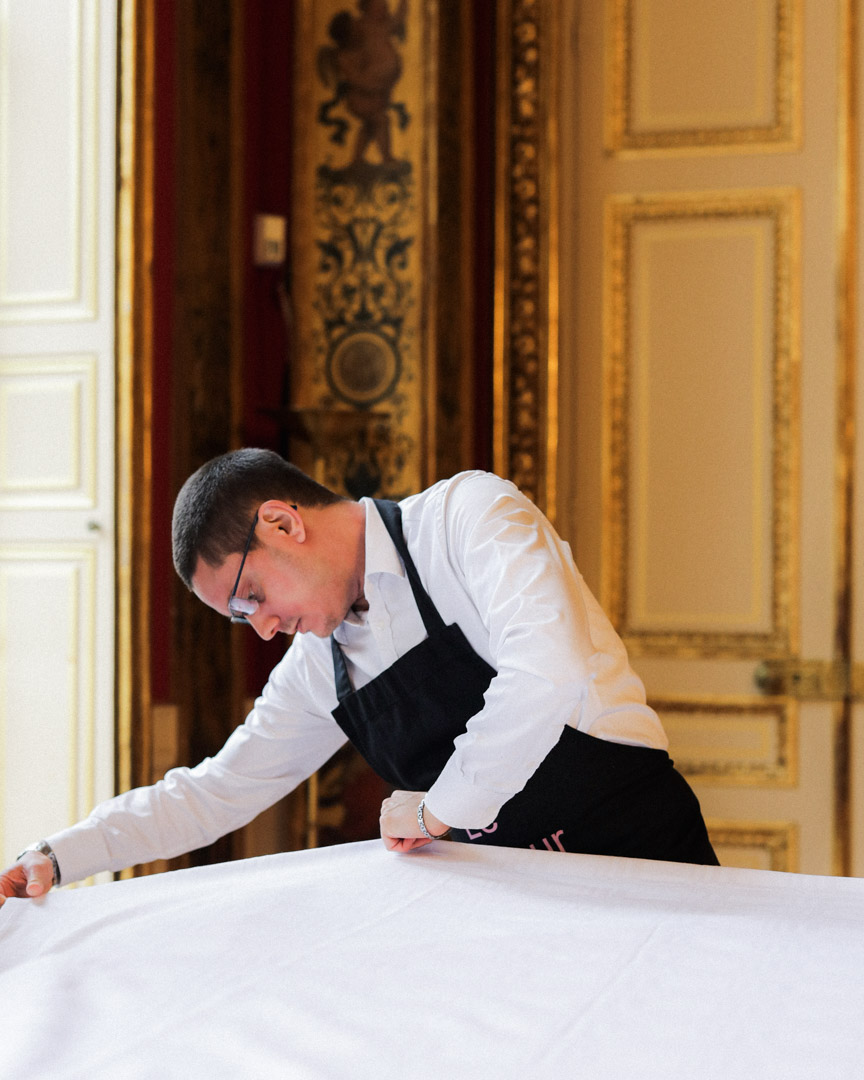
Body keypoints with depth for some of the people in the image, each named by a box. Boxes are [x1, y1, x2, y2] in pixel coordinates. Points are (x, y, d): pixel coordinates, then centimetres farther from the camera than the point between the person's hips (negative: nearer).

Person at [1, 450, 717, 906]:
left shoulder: (467, 513, -11)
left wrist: (437, 810, -15)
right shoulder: (319, 670, 10)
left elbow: (550, 673, -26)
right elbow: (214, 791, 17)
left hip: (638, 843, -6)